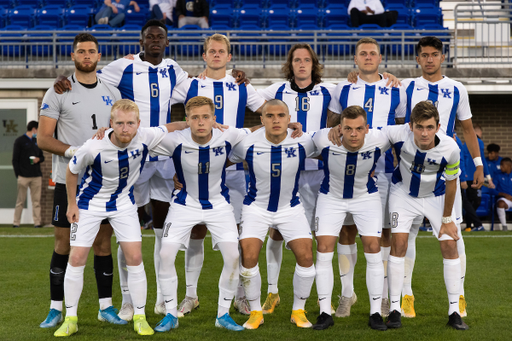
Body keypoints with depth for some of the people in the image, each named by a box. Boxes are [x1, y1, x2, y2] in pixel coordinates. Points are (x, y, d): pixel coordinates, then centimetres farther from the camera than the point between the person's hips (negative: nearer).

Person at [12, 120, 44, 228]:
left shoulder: (37, 141, 17)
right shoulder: (20, 141, 1)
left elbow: (42, 156, 24)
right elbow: (15, 160, -2)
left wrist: (38, 159, -1)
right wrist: (18, 175, -9)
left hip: (36, 176, 5)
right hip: (24, 176, -5)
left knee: (36, 201, 2)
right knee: (20, 201, -1)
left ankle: (37, 222, 4)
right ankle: (16, 222, 4)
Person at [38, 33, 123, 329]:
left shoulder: (112, 93, 10)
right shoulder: (59, 92, -2)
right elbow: (44, 138, -6)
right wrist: (72, 151, -20)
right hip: (69, 179, -3)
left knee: (103, 241, 6)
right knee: (64, 243, 0)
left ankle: (106, 306, 15)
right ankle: (56, 308, 8)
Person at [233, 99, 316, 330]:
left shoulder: (303, 142, -16)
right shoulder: (248, 144, -18)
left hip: (291, 207, 1)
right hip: (257, 207, -1)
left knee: (305, 256, -10)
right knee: (248, 257, -16)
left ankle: (298, 311, 11)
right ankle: (255, 312, 5)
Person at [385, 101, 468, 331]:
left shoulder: (450, 148, -29)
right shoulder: (398, 135, -31)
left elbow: (451, 183, -13)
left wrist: (447, 219, -6)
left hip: (436, 197, 1)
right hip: (404, 192, 0)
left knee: (449, 245, -5)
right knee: (399, 243, -12)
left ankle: (454, 311, 5)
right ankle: (394, 309, -3)